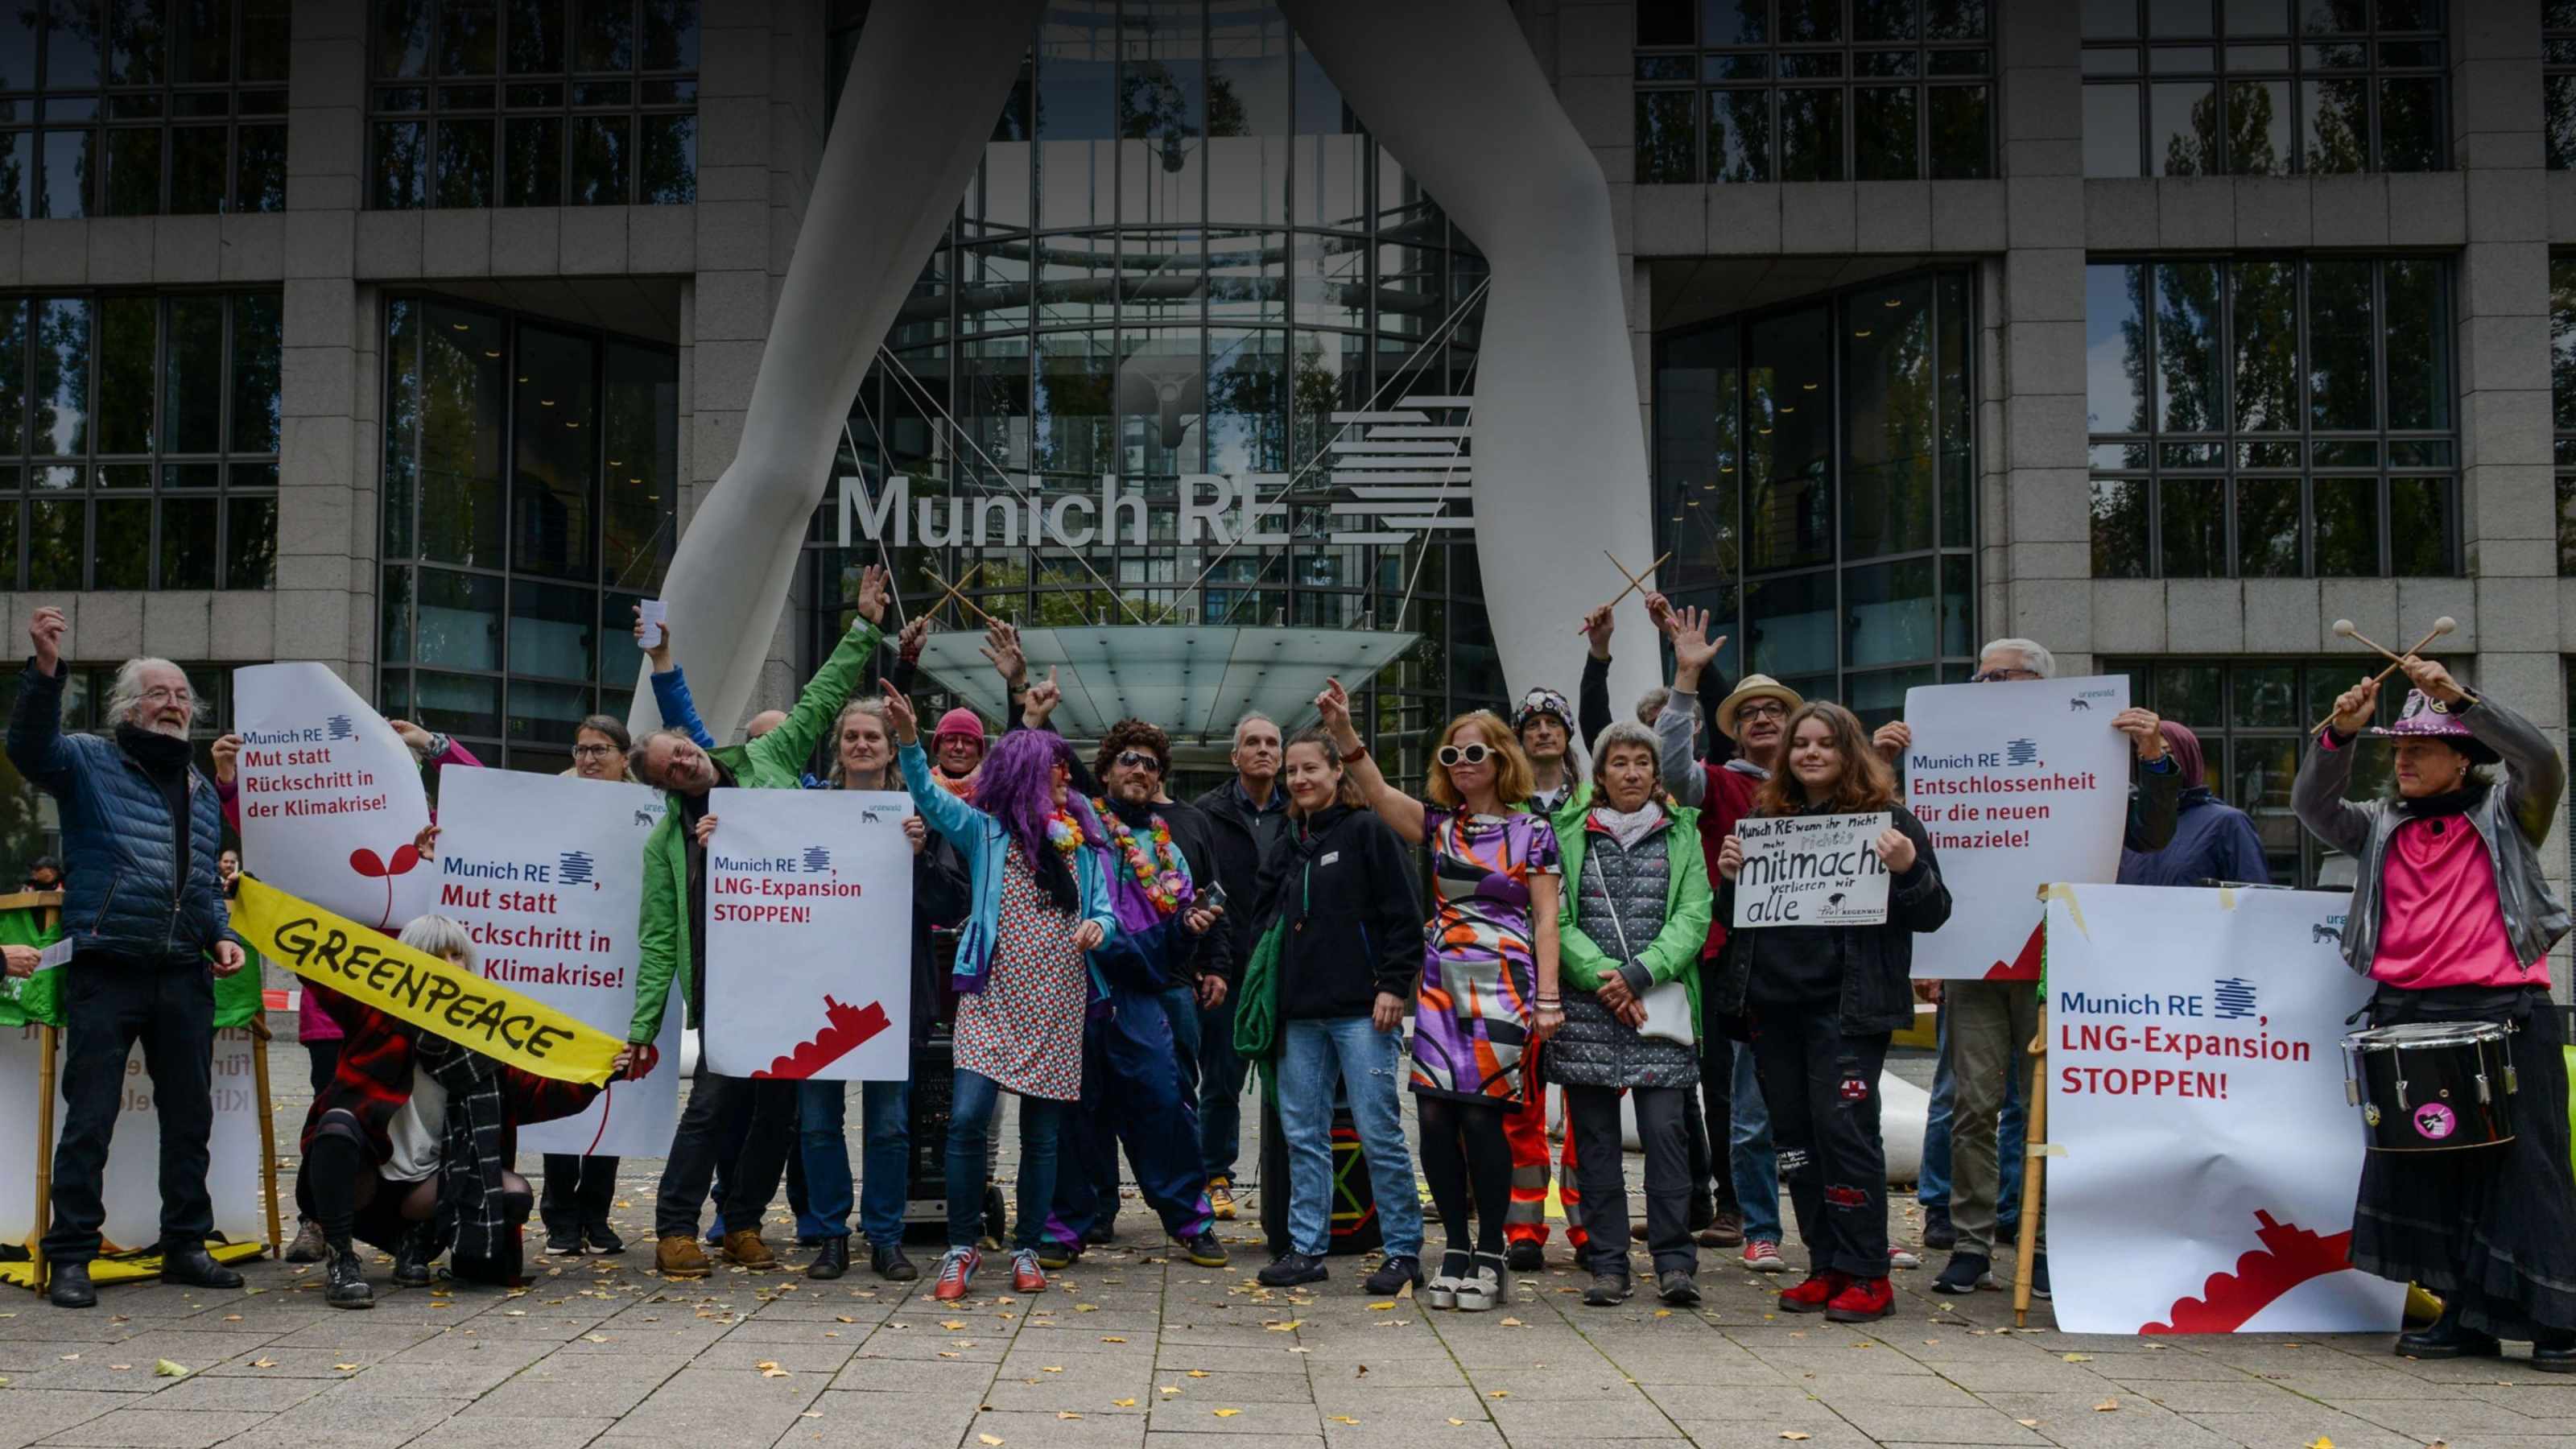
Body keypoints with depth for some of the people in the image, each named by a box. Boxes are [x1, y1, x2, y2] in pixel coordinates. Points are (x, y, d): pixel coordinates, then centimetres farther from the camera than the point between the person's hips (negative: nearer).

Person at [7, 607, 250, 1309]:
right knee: (89, 1118, -3)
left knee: (190, 1116, 10)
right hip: (105, 969, -5)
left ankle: (186, 1246, 20)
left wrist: (222, 935, 8)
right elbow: (31, 746, -19)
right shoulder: (89, 761, 3)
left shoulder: (202, 790, 19)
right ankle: (71, 1257, 5)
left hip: (183, 975, 5)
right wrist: (45, 669, -32)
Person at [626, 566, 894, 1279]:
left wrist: (863, 630, 11)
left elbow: (817, 705, 14)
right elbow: (658, 937, 4)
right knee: (715, 1099, -8)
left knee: (780, 1104, 6)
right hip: (725, 985, -2)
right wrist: (644, 1025, -2)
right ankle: (675, 1230, 4)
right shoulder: (667, 839, 5)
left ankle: (743, 1225, 19)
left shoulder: (765, 762, 10)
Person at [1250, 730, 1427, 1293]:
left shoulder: (1368, 831, -2)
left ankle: (1404, 1252, 3)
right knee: (1302, 1134, 7)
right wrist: (1269, 995, 17)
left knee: (1378, 1130, -5)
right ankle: (1306, 1248, 14)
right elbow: (1268, 918, 26)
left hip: (1362, 1012, -7)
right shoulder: (1288, 843, 18)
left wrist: (1393, 985, -13)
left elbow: (1404, 915, -6)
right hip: (1300, 1014, 7)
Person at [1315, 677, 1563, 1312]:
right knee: (1434, 1115, -1)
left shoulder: (1533, 832, 2)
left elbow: (1545, 921, -1)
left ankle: (1489, 1258, 7)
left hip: (1502, 986, -4)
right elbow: (1376, 792, -5)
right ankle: (1455, 1251, 13)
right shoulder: (1439, 825, 10)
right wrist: (1344, 733, -19)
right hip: (1442, 985, 4)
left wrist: (1547, 999, -8)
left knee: (1482, 1115, -7)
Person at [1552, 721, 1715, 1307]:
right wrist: (1604, 975, -13)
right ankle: (1607, 1265, 9)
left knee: (1666, 1129, -7)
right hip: (1587, 1008, 1)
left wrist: (1641, 973, -13)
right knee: (1595, 1137, 3)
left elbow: (1694, 917, 0)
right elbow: (1556, 919, 0)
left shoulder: (1681, 834, 10)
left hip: (1660, 1003, 0)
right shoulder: (1569, 834, 8)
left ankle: (1675, 1262, 0)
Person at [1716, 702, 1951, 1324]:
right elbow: (1733, 916, 20)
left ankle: (1866, 1276, -1)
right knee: (1794, 1132, 8)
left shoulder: (1887, 820, 1)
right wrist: (1729, 877, 0)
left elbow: (1933, 914, 0)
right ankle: (1826, 1268, 17)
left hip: (1847, 1004, -5)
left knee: (1843, 1126, -10)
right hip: (1773, 1001, 5)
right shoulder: (1763, 818, 14)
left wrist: (1908, 870, -19)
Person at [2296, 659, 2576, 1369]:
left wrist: (2461, 699, -21)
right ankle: (2470, 1318, 15)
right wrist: (2342, 735, -16)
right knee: (2426, 1170, 5)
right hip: (2408, 1018, 4)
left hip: (2503, 1016, -4)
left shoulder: (2506, 813, 7)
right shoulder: (2380, 827, 16)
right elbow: (2314, 807, 0)